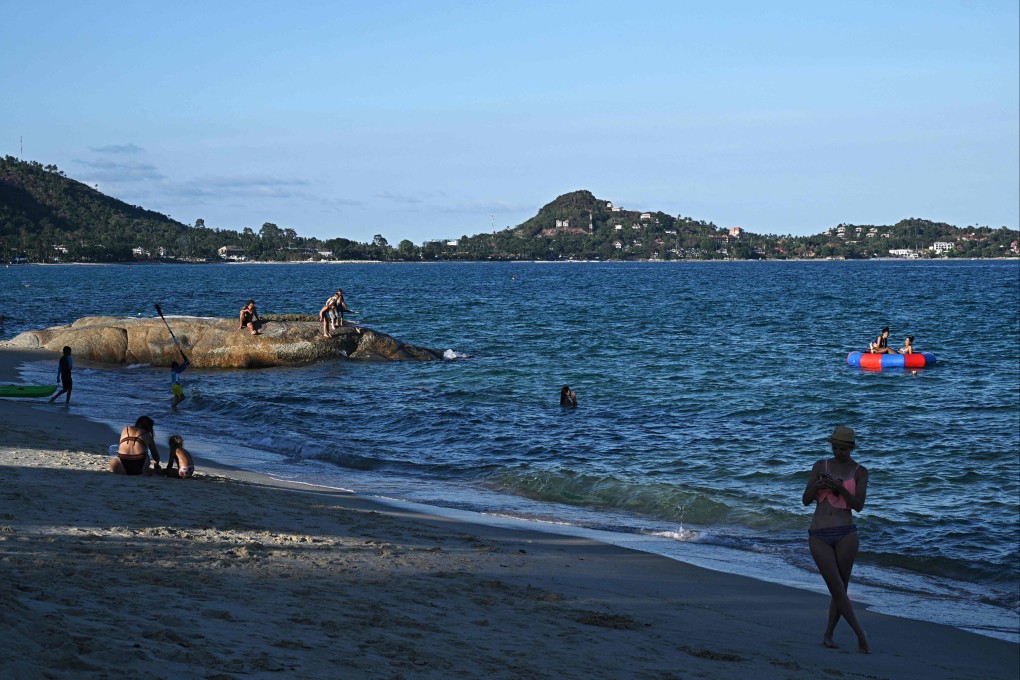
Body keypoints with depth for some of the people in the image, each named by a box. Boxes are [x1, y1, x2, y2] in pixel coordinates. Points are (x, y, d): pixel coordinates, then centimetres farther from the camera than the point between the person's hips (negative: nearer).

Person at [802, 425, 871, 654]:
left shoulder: (859, 471, 4)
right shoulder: (820, 465, 8)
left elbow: (859, 506, -6)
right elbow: (806, 500, 6)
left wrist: (840, 488, -21)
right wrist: (817, 485, -15)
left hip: (845, 534, 0)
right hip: (819, 536, 1)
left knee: (840, 588, 2)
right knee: (837, 589, -6)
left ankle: (828, 635, 17)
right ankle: (861, 635, 1)